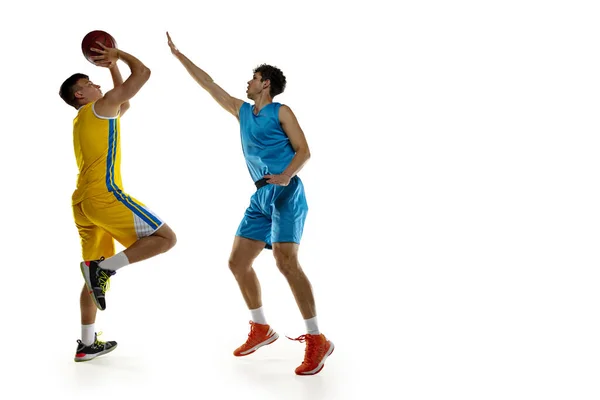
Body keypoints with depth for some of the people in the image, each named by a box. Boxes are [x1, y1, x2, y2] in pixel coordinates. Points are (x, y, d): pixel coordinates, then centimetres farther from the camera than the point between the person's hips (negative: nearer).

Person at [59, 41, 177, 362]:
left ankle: (87, 344, 16)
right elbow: (142, 73, -1)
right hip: (104, 195, -9)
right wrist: (118, 54, 12)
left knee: (96, 275, 14)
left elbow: (124, 105, 39)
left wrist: (112, 67, 38)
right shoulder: (100, 106, 0)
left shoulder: (85, 119, 25)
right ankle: (104, 267, -16)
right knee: (165, 238, -8)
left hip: (83, 203, 9)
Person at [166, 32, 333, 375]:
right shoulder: (242, 111, 19)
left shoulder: (281, 112, -1)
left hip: (286, 194, -8)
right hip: (261, 197, 8)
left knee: (286, 261, -21)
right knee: (238, 262, 6)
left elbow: (304, 151, -7)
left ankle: (317, 341, -17)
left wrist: (286, 176, -26)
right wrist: (178, 55, 29)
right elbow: (209, 84, 26)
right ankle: (262, 330, 19)